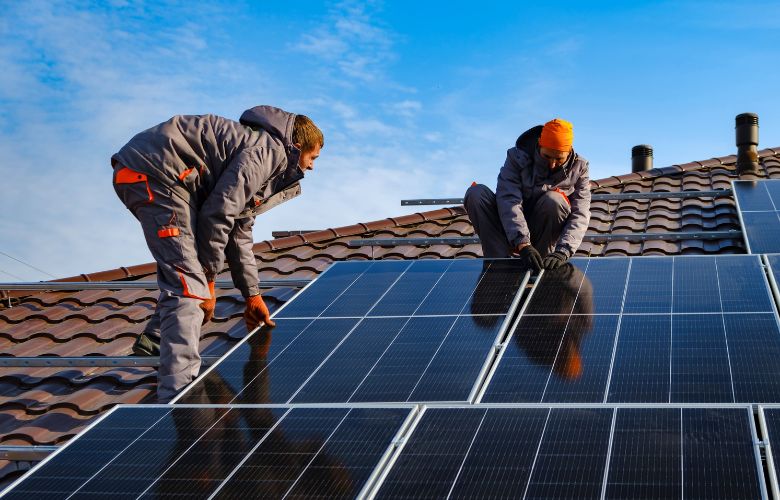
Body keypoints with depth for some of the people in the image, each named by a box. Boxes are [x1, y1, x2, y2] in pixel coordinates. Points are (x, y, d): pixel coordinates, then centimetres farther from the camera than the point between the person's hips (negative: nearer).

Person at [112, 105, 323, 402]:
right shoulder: (268, 150, -7)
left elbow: (239, 232, 32)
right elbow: (217, 215, -13)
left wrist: (252, 296, 36)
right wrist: (208, 281, -4)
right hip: (152, 172, -11)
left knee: (183, 269, 25)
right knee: (189, 284, -16)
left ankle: (153, 344, 39)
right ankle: (177, 395, -23)